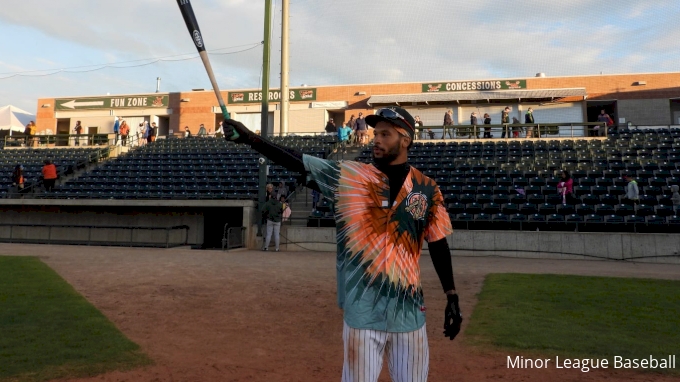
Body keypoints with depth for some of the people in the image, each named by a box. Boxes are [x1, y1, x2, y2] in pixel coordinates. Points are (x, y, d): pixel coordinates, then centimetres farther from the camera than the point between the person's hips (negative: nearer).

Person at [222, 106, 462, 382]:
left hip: (408, 310, 2)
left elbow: (439, 246, 7)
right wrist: (249, 138, -24)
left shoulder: (428, 190, 1)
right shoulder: (349, 176, -3)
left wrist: (452, 298, 6)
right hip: (362, 310, -1)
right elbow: (297, 162, -13)